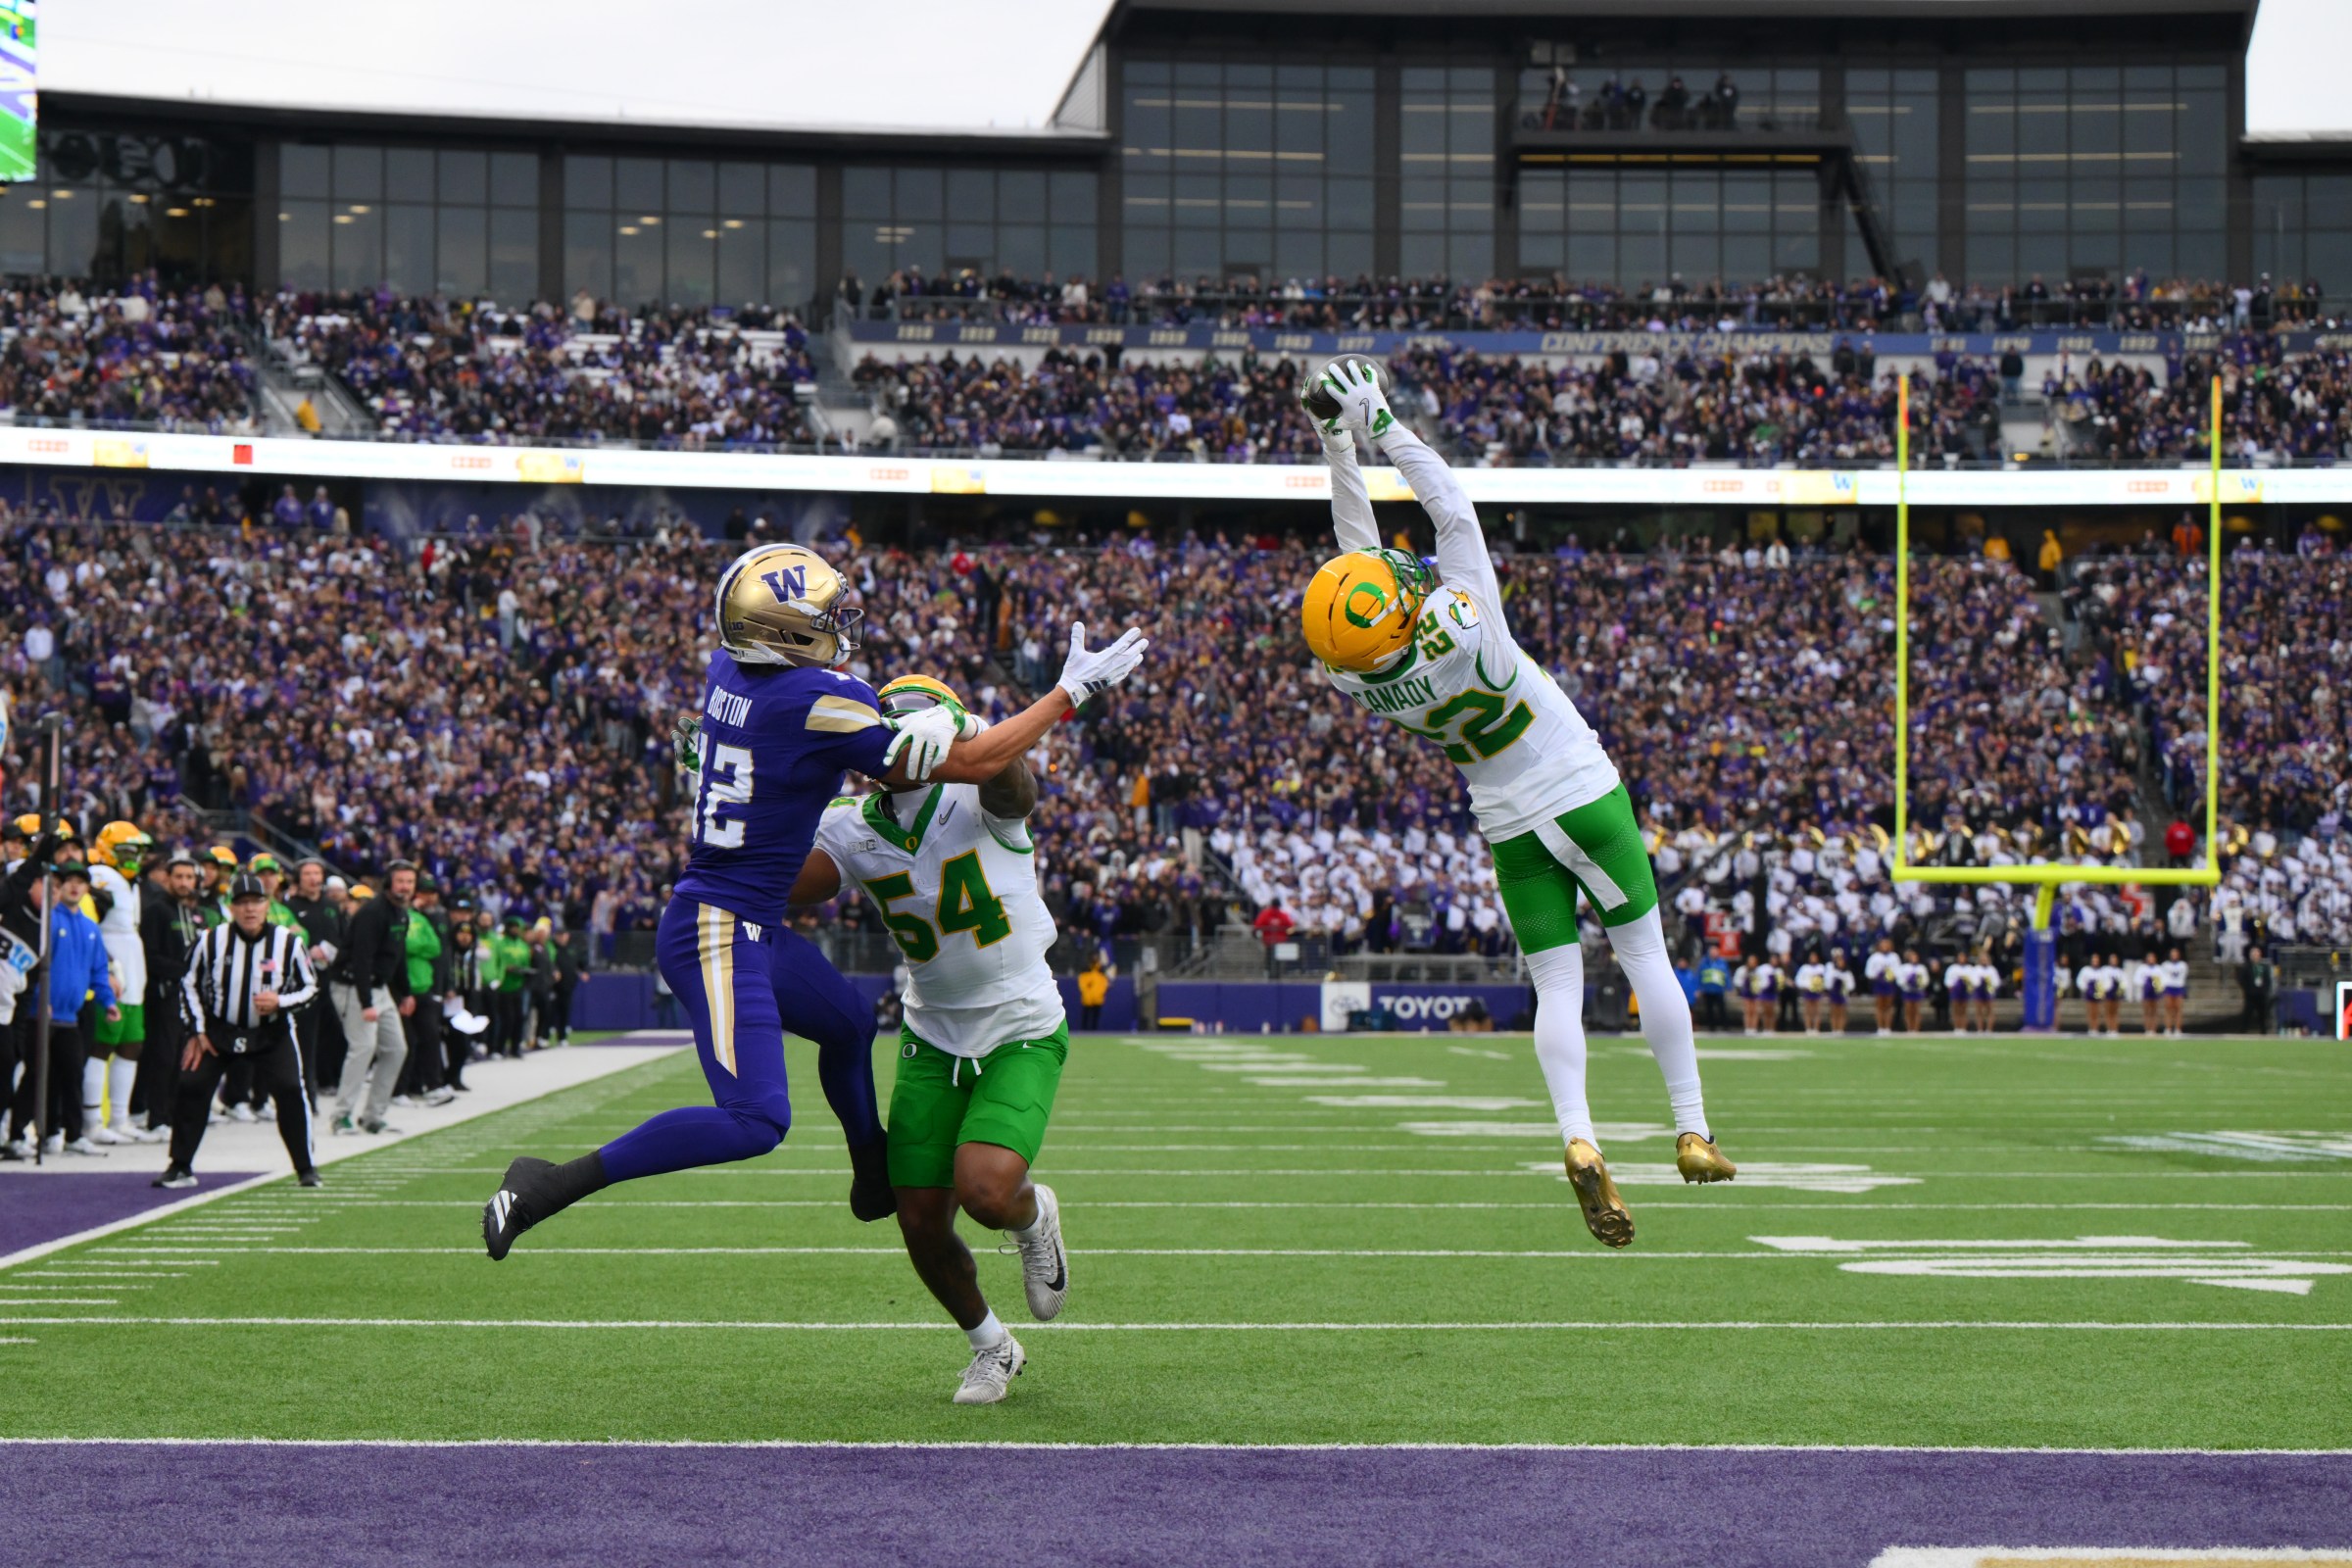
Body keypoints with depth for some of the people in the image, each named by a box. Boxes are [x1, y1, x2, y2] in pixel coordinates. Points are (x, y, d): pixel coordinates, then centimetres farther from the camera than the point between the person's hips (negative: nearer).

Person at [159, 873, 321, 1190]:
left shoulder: (288, 942, -13)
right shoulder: (213, 941, -12)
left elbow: (310, 987, -2)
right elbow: (190, 983, 2)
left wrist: (279, 1003, -21)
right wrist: (197, 1032, -1)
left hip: (272, 1031, -1)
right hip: (219, 1028, 1)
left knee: (291, 1090, -14)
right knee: (192, 1086, -10)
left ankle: (306, 1168, 1)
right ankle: (180, 1168, 4)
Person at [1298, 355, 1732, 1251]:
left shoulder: (1364, 685, -15)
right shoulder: (1465, 623, -28)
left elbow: (1358, 541, -5)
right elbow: (1452, 509, -17)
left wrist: (1336, 444, -5)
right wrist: (1379, 426, -14)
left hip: (1510, 826, 3)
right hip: (1583, 797, -3)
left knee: (1556, 986, 6)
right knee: (1646, 960, 7)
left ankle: (1578, 1137, -15)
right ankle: (1692, 1133, 9)